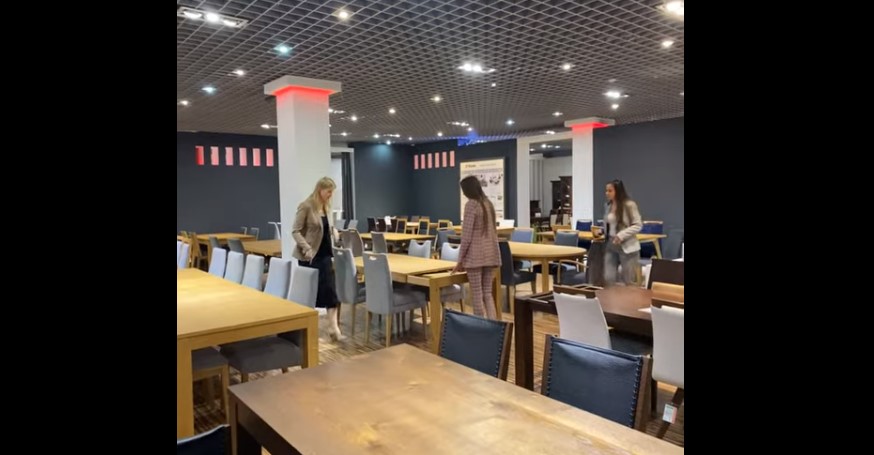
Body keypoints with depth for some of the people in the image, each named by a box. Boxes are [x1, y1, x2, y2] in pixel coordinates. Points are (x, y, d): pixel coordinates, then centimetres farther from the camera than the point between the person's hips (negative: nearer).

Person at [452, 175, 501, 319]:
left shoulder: (471, 204, -9)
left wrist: (460, 260, -7)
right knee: (488, 293, 12)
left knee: (477, 296, 2)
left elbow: (467, 235, -13)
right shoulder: (488, 203, 14)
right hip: (491, 254, 7)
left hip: (475, 254, -7)